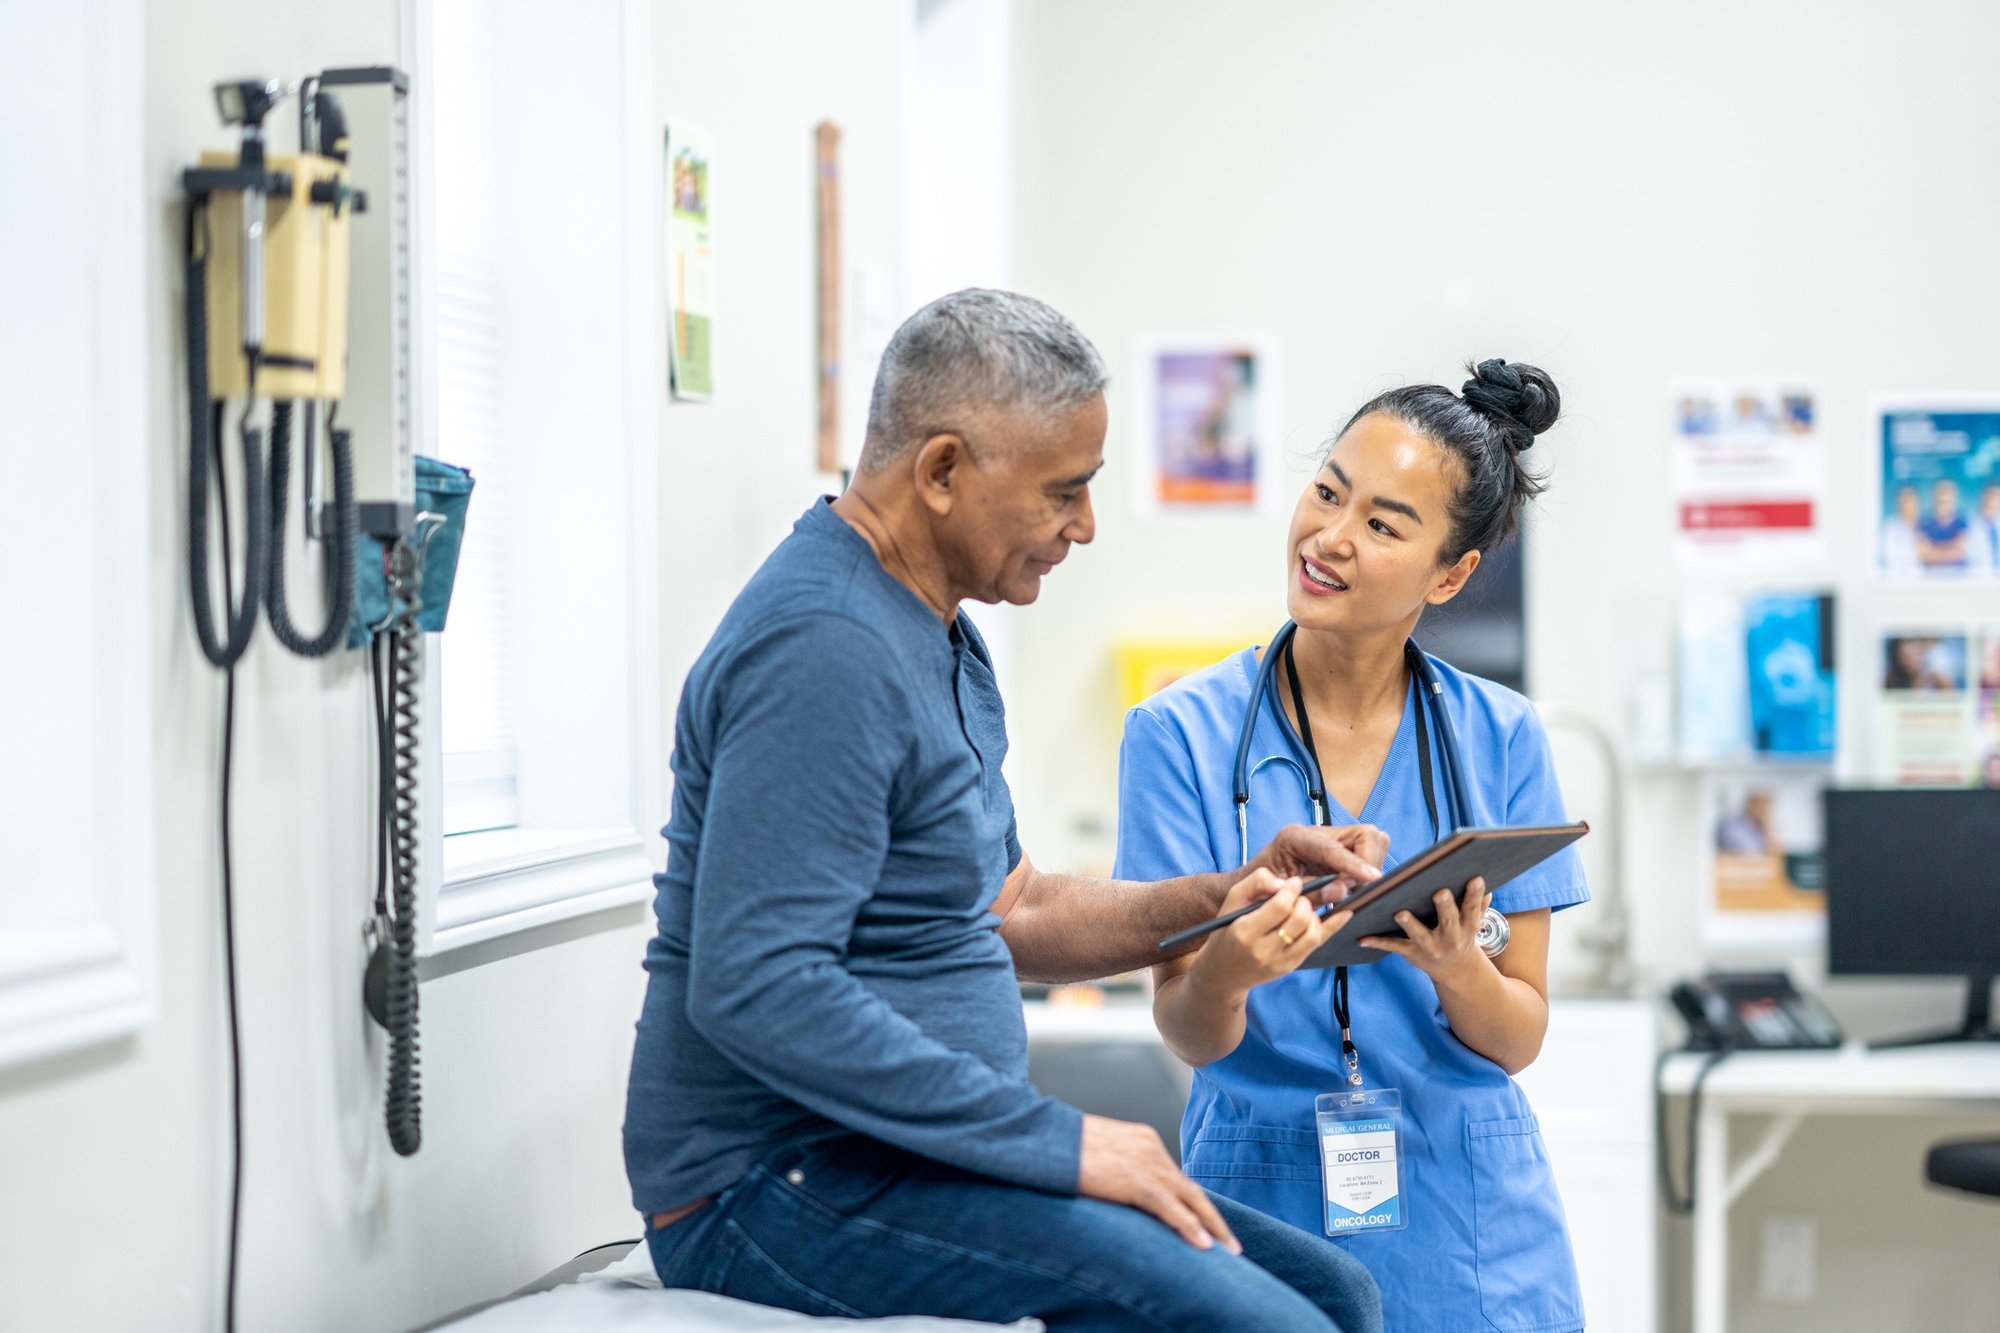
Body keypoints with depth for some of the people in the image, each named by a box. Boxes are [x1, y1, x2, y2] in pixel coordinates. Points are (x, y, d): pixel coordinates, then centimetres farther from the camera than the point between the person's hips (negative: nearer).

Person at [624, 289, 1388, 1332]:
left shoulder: (937, 640, 17)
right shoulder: (824, 649, -19)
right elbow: (754, 989, -26)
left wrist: (1220, 901, 6)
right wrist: (1057, 1141, -22)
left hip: (896, 1157, 10)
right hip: (774, 1188, -10)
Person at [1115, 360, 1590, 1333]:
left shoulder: (1500, 739, 1)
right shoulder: (1181, 733, -5)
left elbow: (1520, 1039, 1)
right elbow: (1188, 1035, -6)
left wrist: (1457, 970, -20)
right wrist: (1224, 973, -29)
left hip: (1470, 1219, 2)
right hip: (1265, 1193, -1)